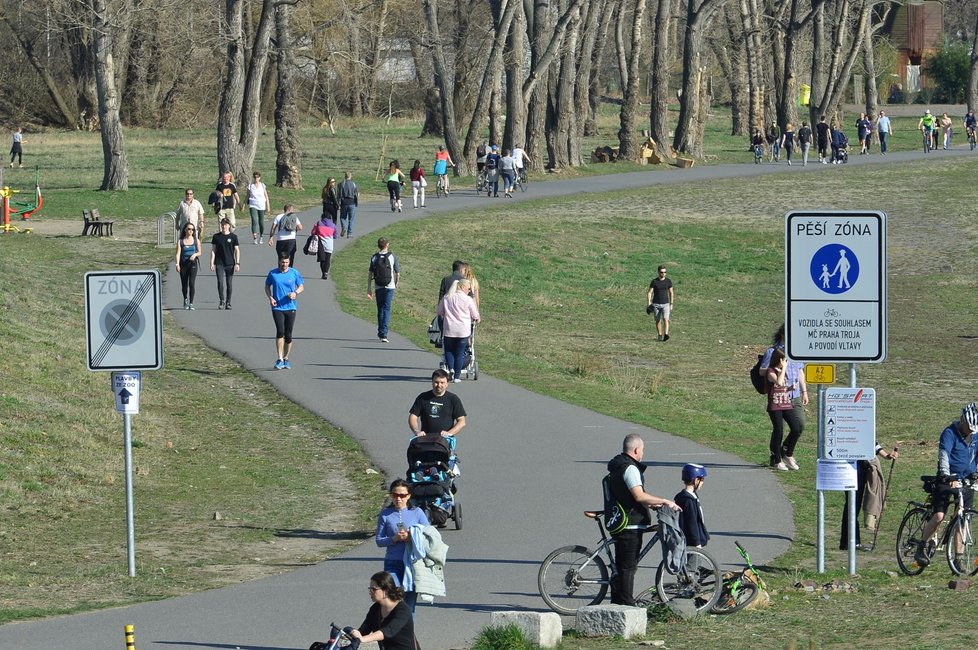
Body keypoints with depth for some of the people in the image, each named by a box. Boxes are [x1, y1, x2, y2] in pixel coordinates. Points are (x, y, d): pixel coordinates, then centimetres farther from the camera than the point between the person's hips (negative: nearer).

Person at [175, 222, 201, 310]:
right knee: (184, 284, 6)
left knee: (192, 283, -15)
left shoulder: (196, 240, 7)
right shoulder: (180, 241, 4)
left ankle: (191, 303, -13)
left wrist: (195, 254, -11)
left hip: (193, 264, -1)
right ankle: (185, 300, 33)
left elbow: (199, 252, 12)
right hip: (183, 264, 1)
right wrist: (177, 264, -16)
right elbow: (178, 253, -3)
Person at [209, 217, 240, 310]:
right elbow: (213, 250, 7)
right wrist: (212, 263, 0)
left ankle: (228, 303, 15)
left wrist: (237, 263, -4)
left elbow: (237, 250, 4)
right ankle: (221, 302, -9)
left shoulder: (233, 237, 2)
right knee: (221, 282, -12)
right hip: (219, 264, 0)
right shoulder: (216, 236, 5)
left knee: (229, 284, 5)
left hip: (230, 264, 0)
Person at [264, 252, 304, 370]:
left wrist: (295, 293, -10)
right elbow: (267, 286, 14)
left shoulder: (294, 273, 3)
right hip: (277, 307, -1)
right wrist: (270, 297, -4)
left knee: (288, 335, 5)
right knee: (280, 331, -17)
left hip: (290, 307, 1)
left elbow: (301, 287, 12)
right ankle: (280, 360, -15)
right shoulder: (273, 273, 2)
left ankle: (286, 359, 20)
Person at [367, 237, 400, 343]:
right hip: (389, 286, -2)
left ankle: (380, 332, 27)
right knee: (386, 310, -4)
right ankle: (383, 334, -15)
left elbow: (370, 273, 0)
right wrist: (396, 283, 20)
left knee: (380, 309, 16)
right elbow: (397, 273, 1)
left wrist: (368, 288, 4)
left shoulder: (374, 257, 1)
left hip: (378, 287, 2)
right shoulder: (392, 257, -4)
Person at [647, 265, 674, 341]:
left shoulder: (668, 281, 0)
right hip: (656, 304, 0)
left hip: (665, 304, 0)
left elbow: (671, 293, 8)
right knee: (658, 321, 6)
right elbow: (650, 293, -4)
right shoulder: (654, 281, -4)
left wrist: (671, 304, 6)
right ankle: (660, 336, 20)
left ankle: (666, 335, -30)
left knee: (665, 319, -17)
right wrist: (649, 304, -14)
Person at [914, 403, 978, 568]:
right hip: (947, 479, -5)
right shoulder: (950, 433, -13)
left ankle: (958, 558, 5)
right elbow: (943, 455, -25)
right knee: (939, 516, -14)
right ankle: (922, 547, 4)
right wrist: (947, 476, -38)